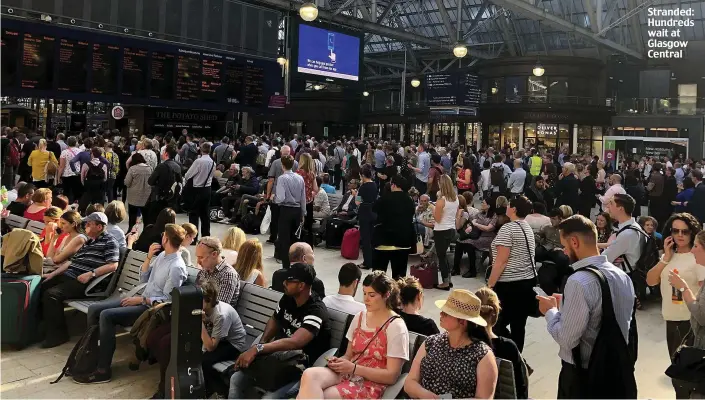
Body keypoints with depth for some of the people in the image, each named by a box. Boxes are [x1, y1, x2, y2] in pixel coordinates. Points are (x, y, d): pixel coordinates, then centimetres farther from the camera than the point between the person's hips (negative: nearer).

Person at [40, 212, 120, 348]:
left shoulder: (109, 241, -7)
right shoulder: (86, 240, 21)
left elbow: (113, 265, -18)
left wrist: (90, 274, -25)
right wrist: (53, 274, 15)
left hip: (83, 282, -9)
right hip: (67, 275, 9)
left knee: (51, 294, -24)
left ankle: (58, 334, -12)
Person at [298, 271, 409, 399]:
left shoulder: (396, 327, -7)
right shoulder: (359, 318, 11)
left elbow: (391, 376, -10)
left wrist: (354, 368, -16)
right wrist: (338, 361, -6)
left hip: (371, 384, -6)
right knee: (309, 375, -28)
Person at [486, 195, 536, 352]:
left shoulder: (508, 228, -13)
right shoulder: (528, 229, 13)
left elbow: (501, 261, -18)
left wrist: (490, 284, -14)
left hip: (509, 284, -8)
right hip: (528, 281, 8)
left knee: (497, 323, 1)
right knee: (518, 325, 10)